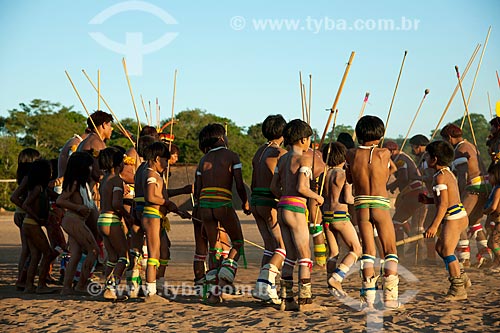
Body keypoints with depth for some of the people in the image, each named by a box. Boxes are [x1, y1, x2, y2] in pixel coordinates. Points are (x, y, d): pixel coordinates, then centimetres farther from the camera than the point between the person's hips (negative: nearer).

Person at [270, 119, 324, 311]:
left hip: (282, 209, 8)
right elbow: (301, 187, -19)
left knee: (291, 256, 12)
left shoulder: (283, 159, 13)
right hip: (296, 210, -8)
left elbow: (274, 187, 15)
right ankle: (305, 300, -2)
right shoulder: (304, 159, -10)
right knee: (305, 257, -1)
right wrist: (317, 197, -3)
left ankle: (286, 299, 12)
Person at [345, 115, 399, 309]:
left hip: (361, 205, 2)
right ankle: (390, 297, 2)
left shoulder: (352, 154, 0)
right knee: (390, 250, 8)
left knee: (368, 251, 9)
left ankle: (368, 297, 1)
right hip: (381, 205, -2)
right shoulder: (384, 153, -6)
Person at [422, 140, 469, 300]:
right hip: (459, 215, 11)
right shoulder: (449, 173, 16)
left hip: (453, 218, -11)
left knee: (447, 251, -11)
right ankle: (460, 277, 23)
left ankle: (458, 289, -11)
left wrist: (434, 225, -23)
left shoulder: (440, 177, -15)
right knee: (440, 247, 20)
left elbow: (443, 204, -21)